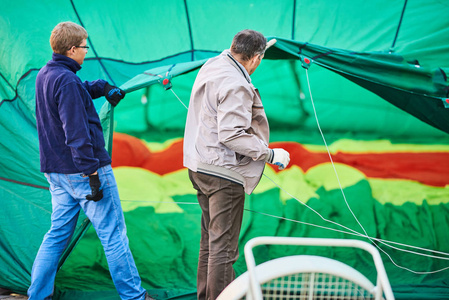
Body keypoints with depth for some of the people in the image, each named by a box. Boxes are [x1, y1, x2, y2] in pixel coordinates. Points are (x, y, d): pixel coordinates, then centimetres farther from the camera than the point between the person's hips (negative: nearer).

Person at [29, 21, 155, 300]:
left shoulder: (45, 75, 11)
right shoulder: (67, 81, -18)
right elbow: (77, 133, -23)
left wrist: (104, 87, 17)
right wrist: (92, 174, -23)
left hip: (57, 172, 9)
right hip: (82, 171, -9)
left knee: (58, 233, 15)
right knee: (113, 233, -1)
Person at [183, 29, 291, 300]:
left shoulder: (211, 65, 6)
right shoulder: (236, 85, -22)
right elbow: (231, 135, -27)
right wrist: (270, 154, -19)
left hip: (199, 165, 10)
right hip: (223, 171, -10)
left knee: (210, 238, 21)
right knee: (223, 246, -2)